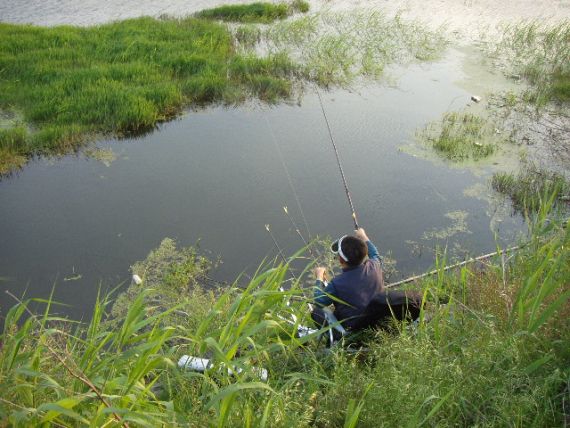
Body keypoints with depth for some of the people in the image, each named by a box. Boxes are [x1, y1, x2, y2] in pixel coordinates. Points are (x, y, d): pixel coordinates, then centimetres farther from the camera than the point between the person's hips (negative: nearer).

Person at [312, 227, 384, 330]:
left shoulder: (337, 284, -30)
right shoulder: (374, 266, -18)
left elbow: (319, 302, -10)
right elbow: (376, 255, 11)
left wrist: (319, 278, 3)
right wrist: (364, 238, 25)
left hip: (350, 329, -5)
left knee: (315, 311, 8)